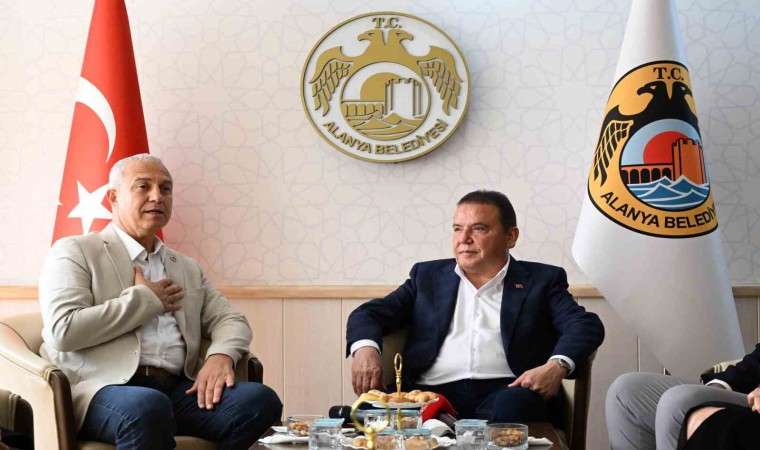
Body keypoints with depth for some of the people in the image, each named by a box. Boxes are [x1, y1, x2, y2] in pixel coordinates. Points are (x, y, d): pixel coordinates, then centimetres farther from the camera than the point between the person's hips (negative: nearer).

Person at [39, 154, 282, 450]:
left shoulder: (187, 268, 26)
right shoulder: (74, 252, 6)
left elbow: (230, 320, 20)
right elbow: (64, 331, -8)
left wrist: (221, 355, -4)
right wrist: (145, 300, -2)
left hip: (177, 390, 6)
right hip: (102, 390, -6)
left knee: (261, 400, -21)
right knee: (148, 407, -41)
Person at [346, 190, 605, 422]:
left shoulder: (541, 280, 15)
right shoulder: (428, 276, 23)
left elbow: (586, 325, 2)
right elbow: (369, 314, 17)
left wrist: (557, 366, -21)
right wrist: (365, 349, -9)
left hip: (503, 392, -2)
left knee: (514, 404, -37)